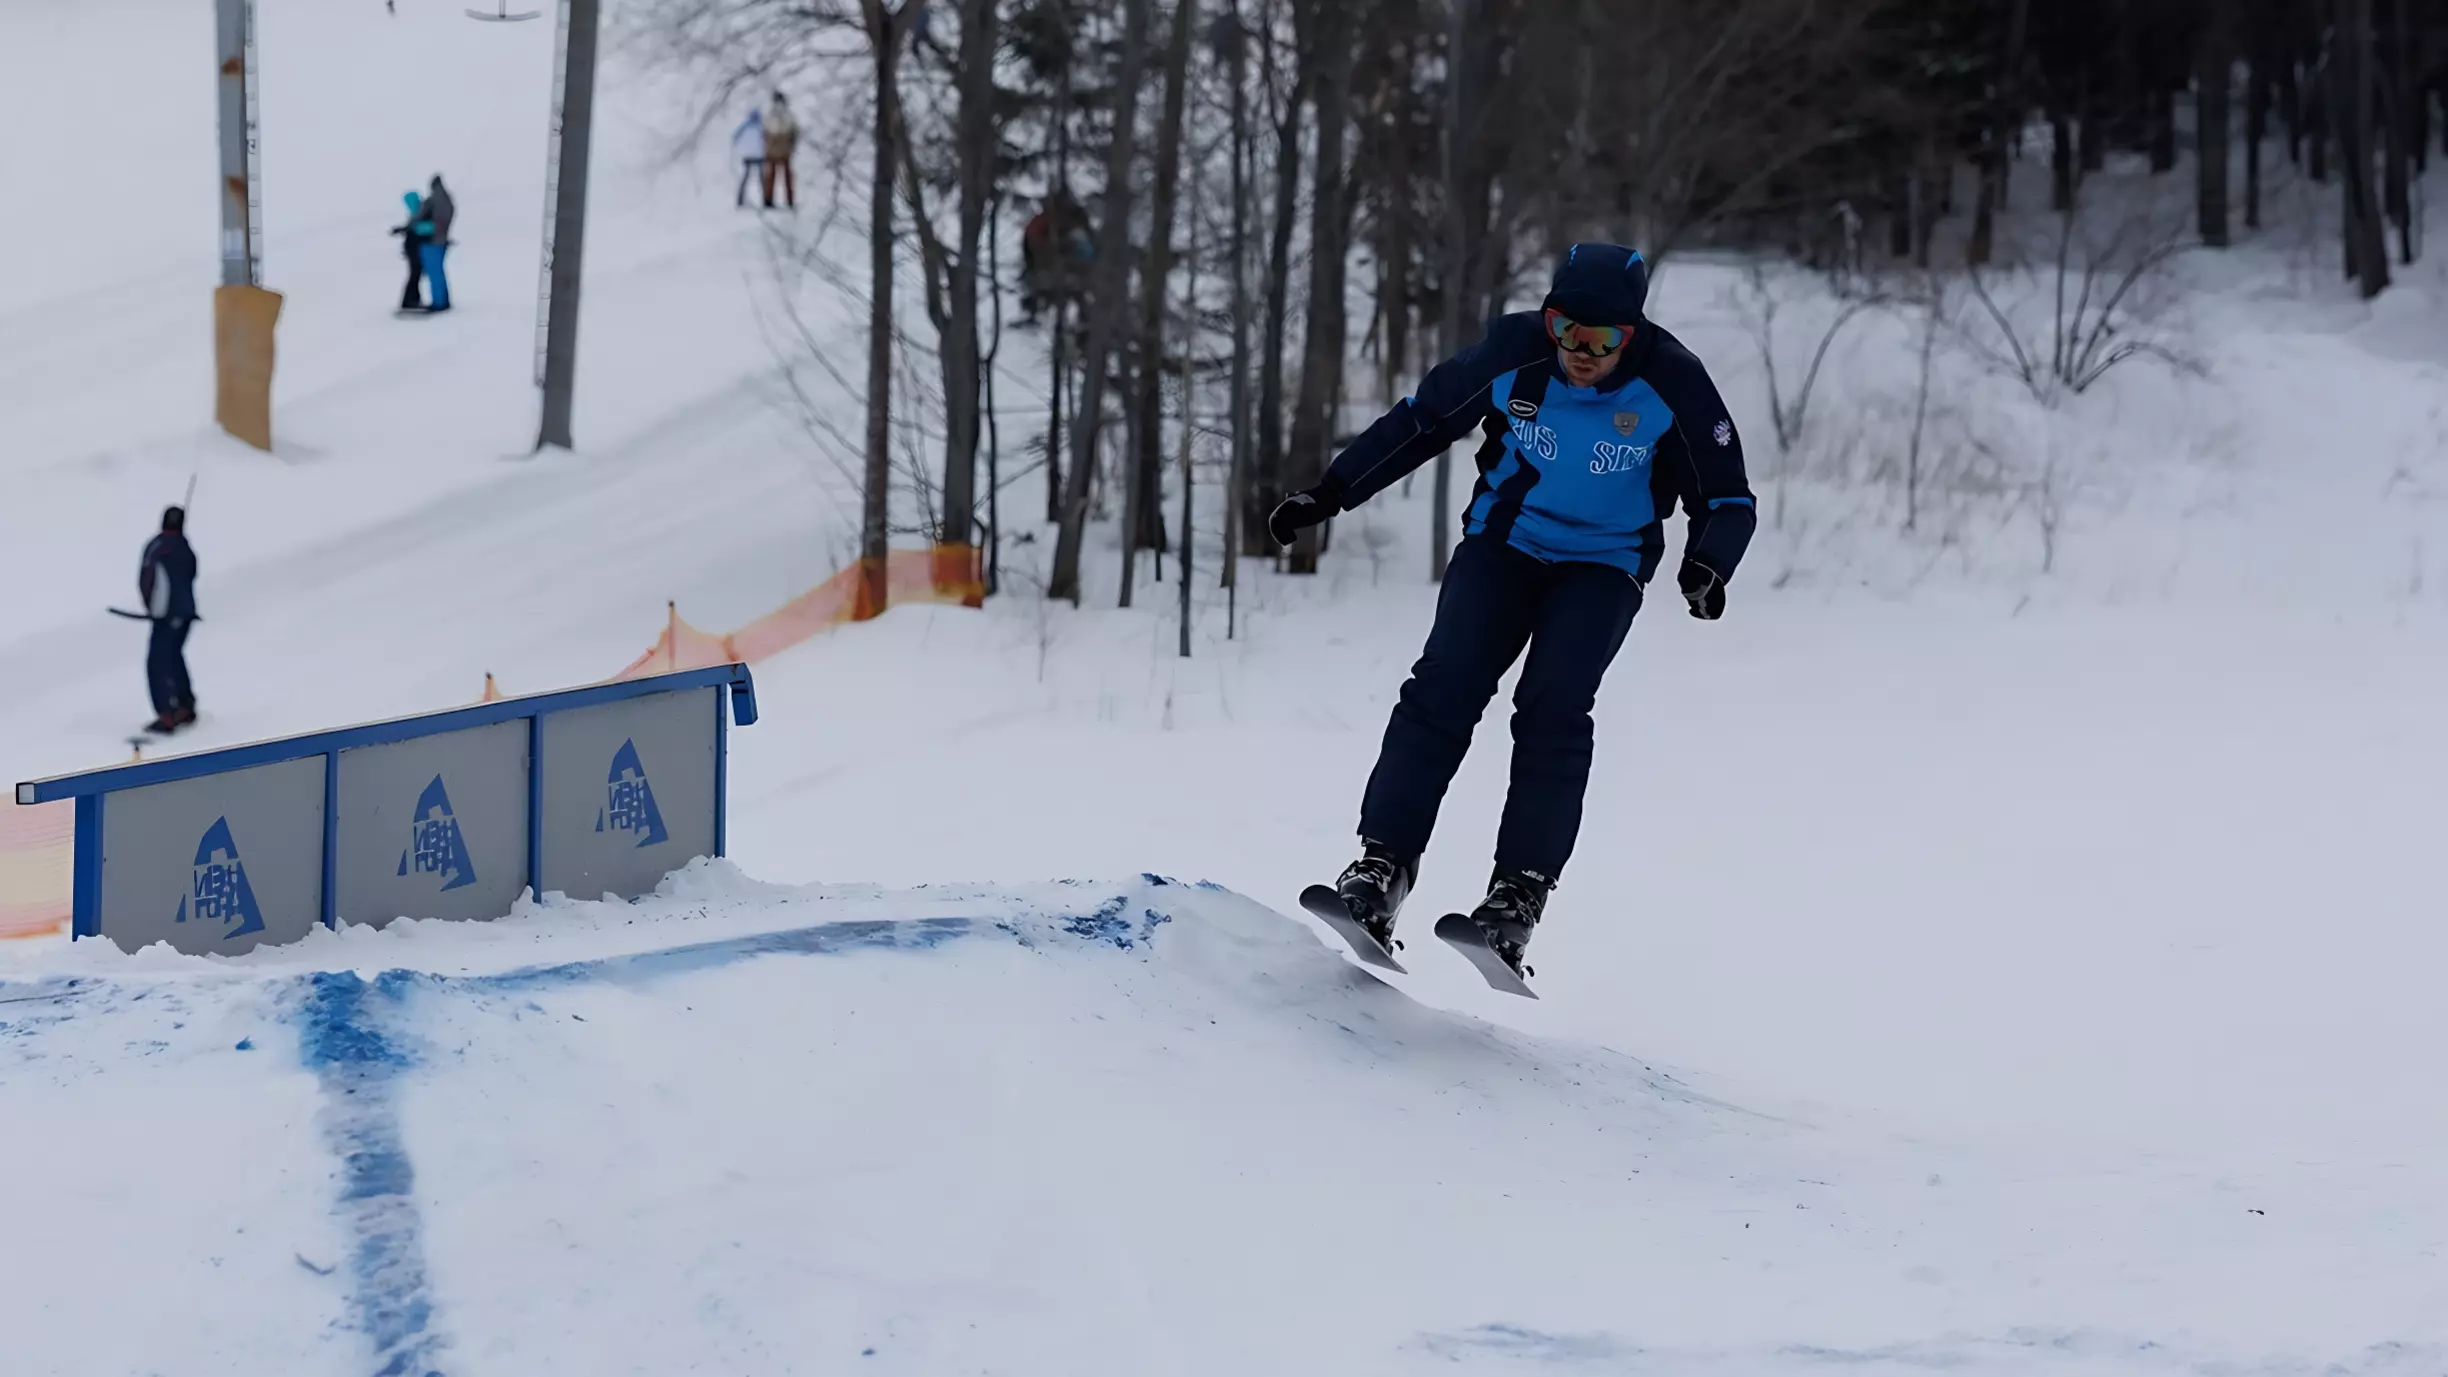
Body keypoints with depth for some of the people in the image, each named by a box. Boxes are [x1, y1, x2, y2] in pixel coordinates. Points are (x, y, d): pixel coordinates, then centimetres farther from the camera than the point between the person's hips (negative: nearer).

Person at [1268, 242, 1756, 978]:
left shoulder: (1673, 384, -19)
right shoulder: (1512, 352, -15)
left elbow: (1727, 500, -9)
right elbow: (1421, 419, 1)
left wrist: (1706, 567, -30)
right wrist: (1329, 492, 0)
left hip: (1602, 565, -2)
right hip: (1502, 543, 2)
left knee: (1554, 709, -22)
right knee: (1444, 689, -17)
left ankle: (1519, 894, -25)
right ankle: (1382, 866, -20)